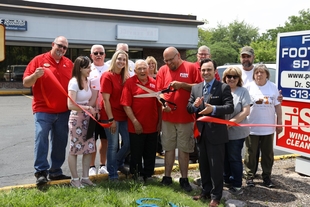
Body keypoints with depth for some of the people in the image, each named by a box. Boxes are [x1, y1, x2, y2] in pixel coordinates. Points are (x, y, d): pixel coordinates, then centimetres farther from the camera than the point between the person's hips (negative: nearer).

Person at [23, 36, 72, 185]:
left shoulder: (69, 63, 9)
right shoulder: (39, 60, -2)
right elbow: (26, 83, -3)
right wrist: (35, 75, -24)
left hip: (64, 111, 4)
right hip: (43, 110, -4)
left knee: (60, 142, 10)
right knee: (41, 139, -7)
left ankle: (55, 171, 22)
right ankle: (41, 172, 0)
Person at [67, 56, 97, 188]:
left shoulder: (88, 81, 9)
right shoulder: (74, 83, -14)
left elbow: (91, 102, 10)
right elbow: (71, 105, -20)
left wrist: (95, 91, -3)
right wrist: (88, 108, -19)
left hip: (87, 119, 8)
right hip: (77, 119, -7)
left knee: (89, 149, 9)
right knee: (75, 150, 3)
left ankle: (85, 177, 19)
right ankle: (74, 179, 13)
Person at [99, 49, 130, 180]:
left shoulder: (125, 77, 10)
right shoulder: (107, 76, -9)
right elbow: (106, 99, -13)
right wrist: (111, 119, -15)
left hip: (123, 116, 6)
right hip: (111, 117, -6)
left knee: (128, 143, 10)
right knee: (113, 145, 1)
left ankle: (118, 163, 36)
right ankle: (113, 175, 15)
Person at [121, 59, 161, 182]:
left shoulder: (154, 83, 4)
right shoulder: (130, 83, -6)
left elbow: (159, 104, 8)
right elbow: (126, 105, -11)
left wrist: (160, 122, 3)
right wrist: (135, 122, -15)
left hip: (153, 126, 4)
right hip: (136, 127, -3)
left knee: (150, 155, 14)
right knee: (136, 154, 10)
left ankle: (147, 176, 30)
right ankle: (136, 177, 26)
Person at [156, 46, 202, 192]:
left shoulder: (191, 68, -1)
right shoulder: (163, 70, 6)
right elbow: (159, 91, 4)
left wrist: (182, 85, -15)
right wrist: (163, 104, -14)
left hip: (186, 116, -2)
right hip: (168, 116, 2)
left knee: (184, 149, 5)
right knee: (169, 147, 9)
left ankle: (184, 179, 16)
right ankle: (167, 177, 20)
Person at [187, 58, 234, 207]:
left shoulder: (224, 87, -6)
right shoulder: (195, 88, 10)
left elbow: (230, 107, -14)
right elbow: (189, 108, 9)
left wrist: (213, 109, -28)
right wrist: (195, 105, -14)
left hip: (216, 133, -5)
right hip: (201, 132, 6)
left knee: (216, 166, 2)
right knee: (203, 165, 16)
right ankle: (206, 191, 30)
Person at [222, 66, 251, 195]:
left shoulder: (243, 91, -5)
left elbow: (246, 111, -11)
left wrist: (231, 122, -20)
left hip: (236, 132, -4)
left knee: (234, 158, 2)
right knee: (224, 157, 16)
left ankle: (237, 185, 14)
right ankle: (227, 179, 32)